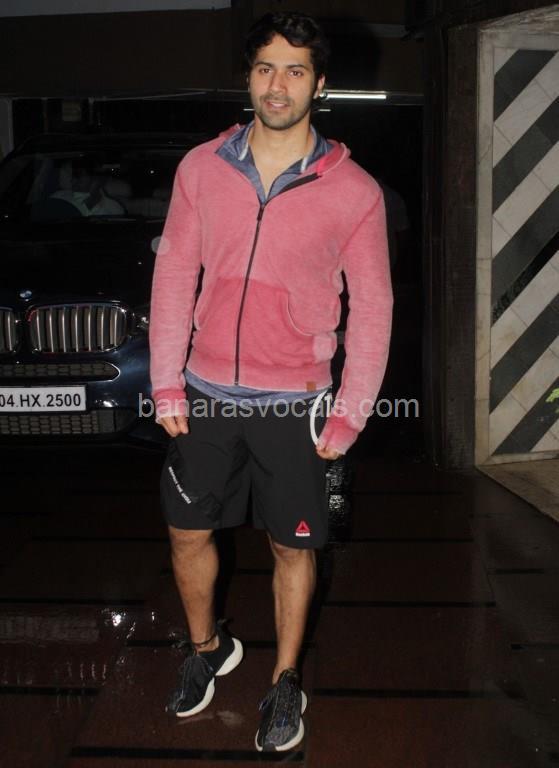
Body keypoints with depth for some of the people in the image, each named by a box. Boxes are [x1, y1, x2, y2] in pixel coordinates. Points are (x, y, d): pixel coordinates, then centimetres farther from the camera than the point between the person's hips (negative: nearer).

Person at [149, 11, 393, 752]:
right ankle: (207, 647, 41)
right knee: (188, 532, 14)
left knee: (293, 547, 9)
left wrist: (349, 417, -7)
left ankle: (285, 683, 31)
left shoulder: (354, 190, -8)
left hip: (292, 401, -2)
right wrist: (166, 384, 0)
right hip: (205, 392, 3)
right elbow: (174, 275, 3)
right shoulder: (201, 168, -1)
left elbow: (373, 308, -4)